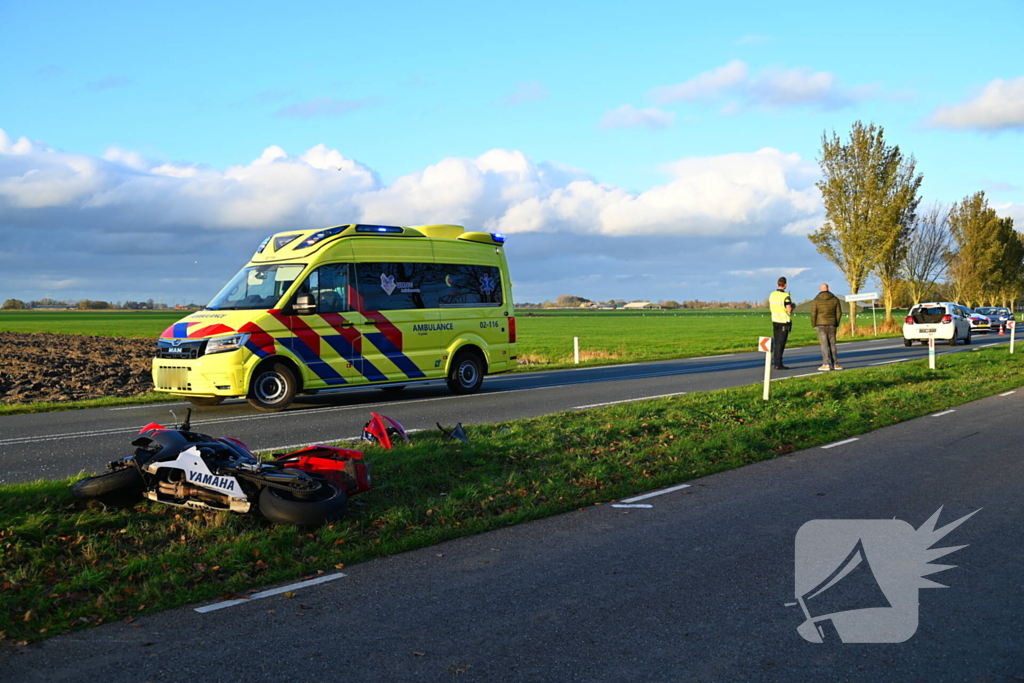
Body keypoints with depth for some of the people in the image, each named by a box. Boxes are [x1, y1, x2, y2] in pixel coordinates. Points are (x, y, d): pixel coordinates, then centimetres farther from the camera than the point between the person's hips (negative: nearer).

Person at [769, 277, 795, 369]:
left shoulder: (772, 295, 5)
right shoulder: (786, 296, -16)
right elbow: (789, 310, -20)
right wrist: (793, 306, 0)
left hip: (775, 320, 6)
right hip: (784, 322, -6)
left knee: (776, 342, 11)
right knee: (781, 343, -4)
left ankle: (776, 363, 12)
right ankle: (778, 364, -4)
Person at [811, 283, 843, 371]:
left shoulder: (816, 300, -5)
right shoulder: (835, 299, 3)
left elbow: (813, 314, -8)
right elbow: (839, 313, 4)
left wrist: (814, 325, 4)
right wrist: (836, 324, 14)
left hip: (821, 325, -3)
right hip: (832, 325, 3)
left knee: (824, 345, -5)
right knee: (832, 344, 10)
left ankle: (826, 364, -10)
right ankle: (835, 364, 10)